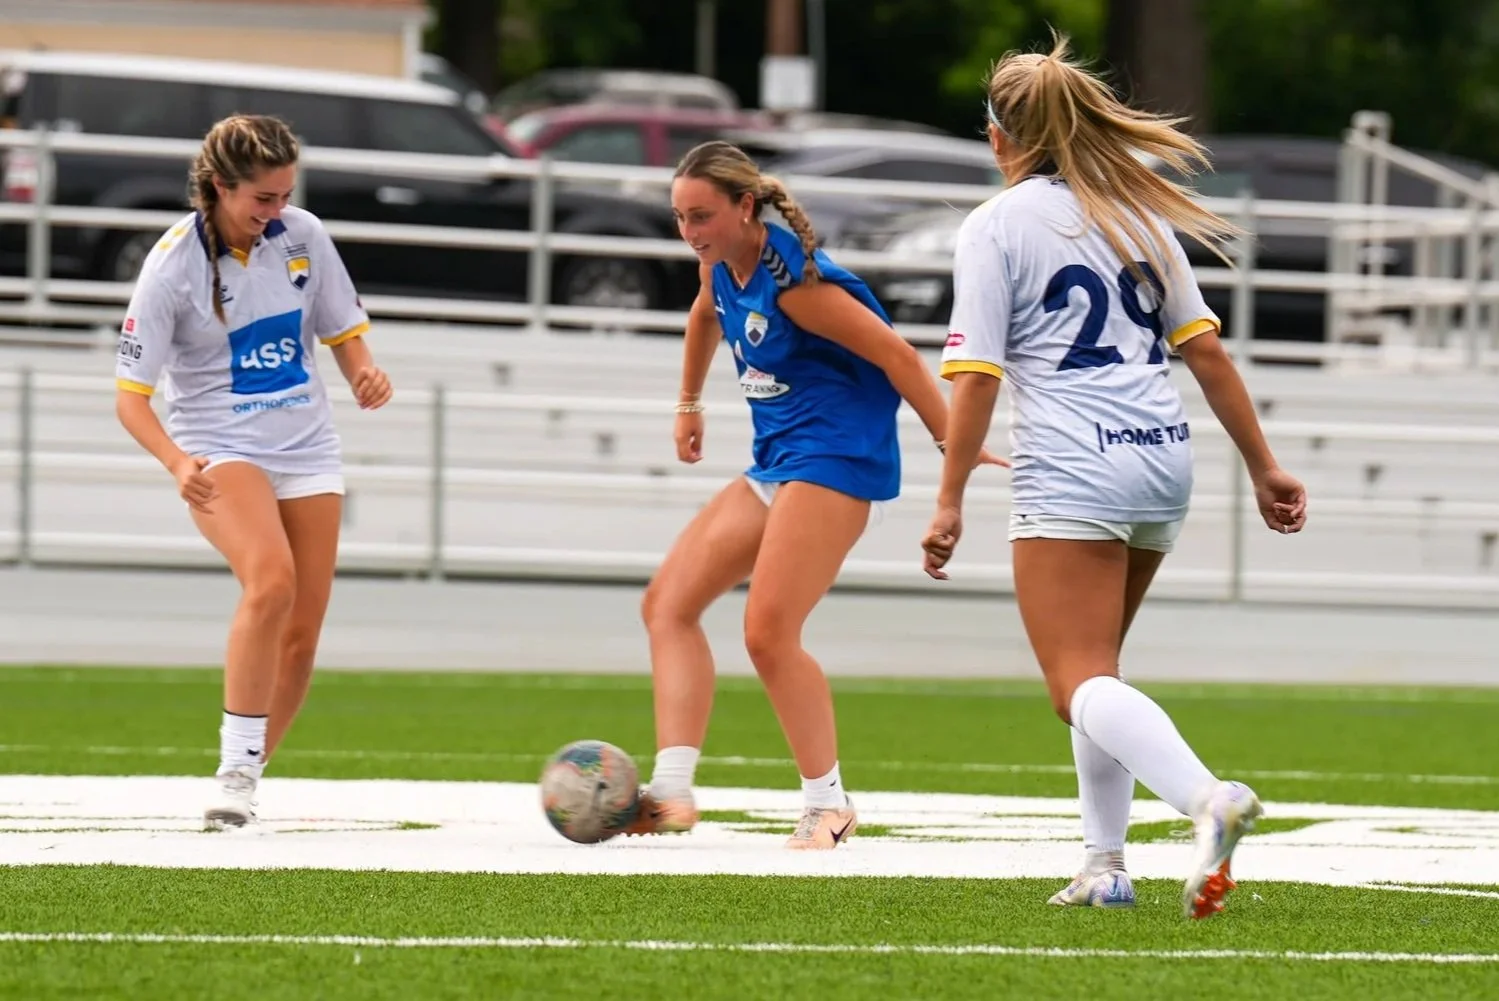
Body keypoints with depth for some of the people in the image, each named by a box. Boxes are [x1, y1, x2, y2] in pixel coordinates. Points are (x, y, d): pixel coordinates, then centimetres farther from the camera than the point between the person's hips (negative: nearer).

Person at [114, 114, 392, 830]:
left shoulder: (302, 235, -2)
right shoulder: (174, 264, -14)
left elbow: (343, 329, 14)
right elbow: (130, 395, -13)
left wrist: (364, 374, -10)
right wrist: (178, 463, -31)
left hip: (307, 448, 5)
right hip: (219, 452, -5)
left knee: (302, 632, 1)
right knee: (271, 581, -30)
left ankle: (247, 777, 18)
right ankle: (235, 771, -22)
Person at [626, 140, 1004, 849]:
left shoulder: (795, 282, -21)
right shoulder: (720, 263, 4)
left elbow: (895, 355, -18)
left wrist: (953, 444, -15)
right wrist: (689, 405, 37)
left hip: (835, 460, -10)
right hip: (774, 467, 10)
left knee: (768, 633, -18)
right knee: (667, 604, 2)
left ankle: (827, 804, -5)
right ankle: (671, 791, -6)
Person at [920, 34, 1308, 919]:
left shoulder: (996, 225, -1)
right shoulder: (1138, 216, 15)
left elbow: (977, 378, -7)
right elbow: (1206, 349, 14)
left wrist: (951, 500, -3)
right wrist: (1265, 468, 18)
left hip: (1070, 474, -7)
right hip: (1165, 461, 7)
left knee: (1082, 686, -11)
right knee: (1095, 672, 22)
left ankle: (1206, 795, -36)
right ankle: (1106, 865, 17)